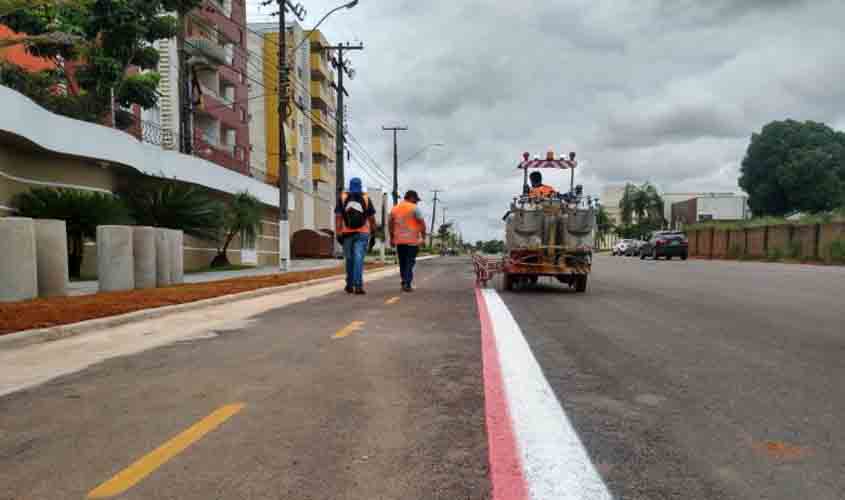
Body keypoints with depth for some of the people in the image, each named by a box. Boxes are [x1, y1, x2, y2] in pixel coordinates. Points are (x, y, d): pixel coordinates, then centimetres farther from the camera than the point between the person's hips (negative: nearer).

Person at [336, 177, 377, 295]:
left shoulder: (342, 197, 3)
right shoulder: (365, 198, 3)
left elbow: (338, 216, -3)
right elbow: (371, 218, 4)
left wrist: (338, 233, -4)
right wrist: (373, 233, 11)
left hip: (347, 233, 2)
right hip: (362, 233, -1)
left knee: (349, 259, 14)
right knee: (359, 259, -6)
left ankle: (350, 285, 23)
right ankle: (358, 286, -16)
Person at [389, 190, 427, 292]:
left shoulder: (394, 208, 12)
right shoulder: (414, 208, -7)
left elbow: (391, 224, 15)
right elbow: (422, 223, -11)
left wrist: (392, 238, 20)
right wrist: (423, 236, -1)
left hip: (399, 240, 5)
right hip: (412, 240, -5)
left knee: (402, 263, 15)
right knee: (410, 263, -1)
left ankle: (404, 283, 20)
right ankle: (407, 284, -7)